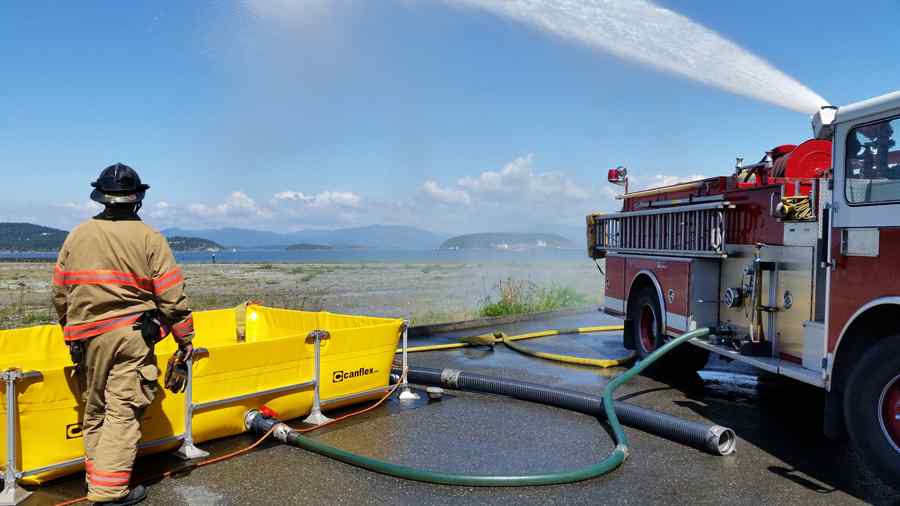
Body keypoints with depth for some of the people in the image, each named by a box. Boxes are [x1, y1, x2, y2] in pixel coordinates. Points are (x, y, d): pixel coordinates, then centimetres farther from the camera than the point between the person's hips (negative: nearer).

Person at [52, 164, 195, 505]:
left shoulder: (76, 236, 6)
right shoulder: (150, 239, -7)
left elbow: (60, 294, 11)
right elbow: (172, 298, -9)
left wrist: (71, 334, 25)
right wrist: (185, 341, 0)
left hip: (87, 337, 4)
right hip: (133, 335, -4)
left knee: (95, 411, 18)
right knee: (124, 413, 1)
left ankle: (96, 475, 29)